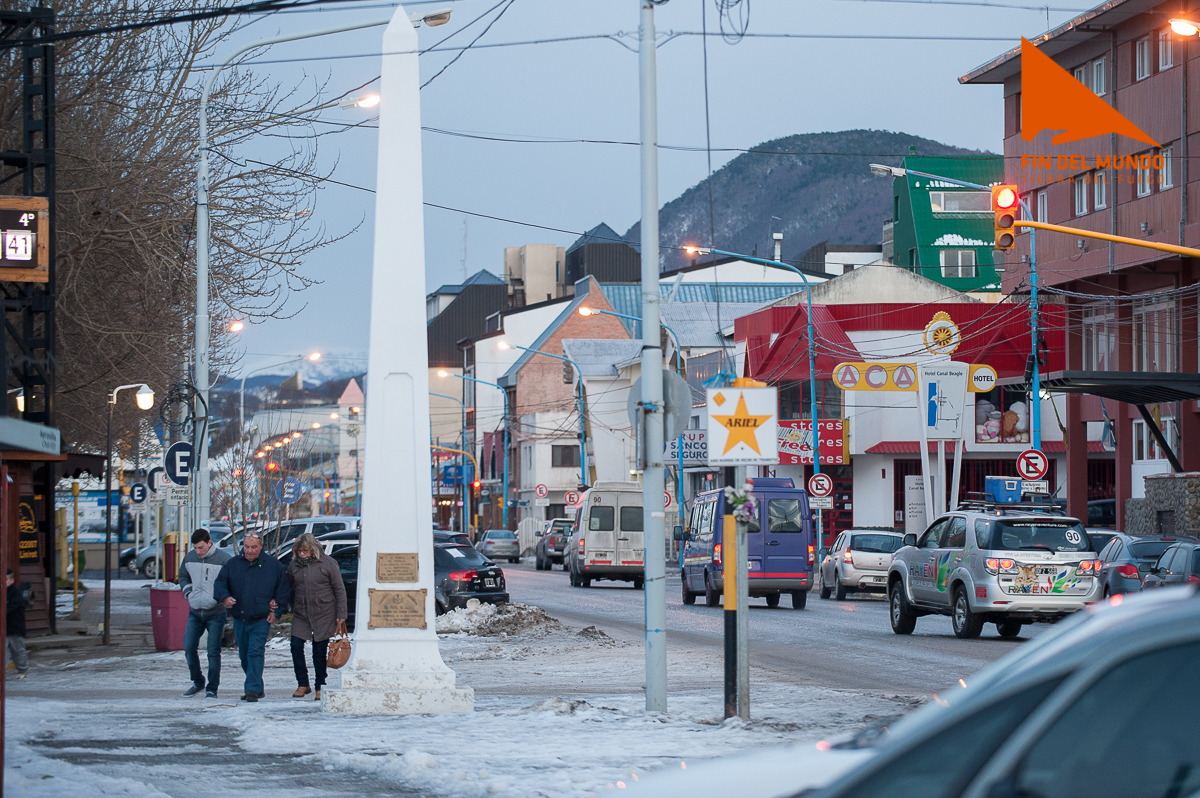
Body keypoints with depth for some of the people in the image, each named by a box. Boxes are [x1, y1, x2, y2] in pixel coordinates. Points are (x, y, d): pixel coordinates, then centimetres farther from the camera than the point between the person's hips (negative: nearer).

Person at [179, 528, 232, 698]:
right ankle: (198, 682, 19)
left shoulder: (223, 559, -10)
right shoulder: (189, 558, 4)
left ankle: (212, 688, 5)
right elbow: (183, 576, 21)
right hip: (195, 612, 4)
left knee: (213, 652, -3)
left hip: (216, 613, -4)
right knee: (189, 648, 0)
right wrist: (187, 591, 6)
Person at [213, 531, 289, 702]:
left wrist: (277, 611, -1)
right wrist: (224, 597, -19)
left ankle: (253, 689, -19)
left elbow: (284, 589, 7)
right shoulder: (233, 564, 6)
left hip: (261, 619, -4)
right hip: (239, 619, 4)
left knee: (255, 653, -15)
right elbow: (220, 582, 3)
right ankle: (258, 688, 24)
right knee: (244, 656, 11)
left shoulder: (273, 565, 1)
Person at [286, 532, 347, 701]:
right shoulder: (294, 565, 4)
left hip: (323, 614, -3)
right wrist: (291, 609, 8)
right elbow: (290, 589, 15)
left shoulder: (327, 564, -5)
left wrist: (341, 614, -4)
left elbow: (339, 590, -1)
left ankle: (320, 687, 12)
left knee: (319, 651, 1)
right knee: (296, 646, -9)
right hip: (301, 614, 3)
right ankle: (303, 684, 4)